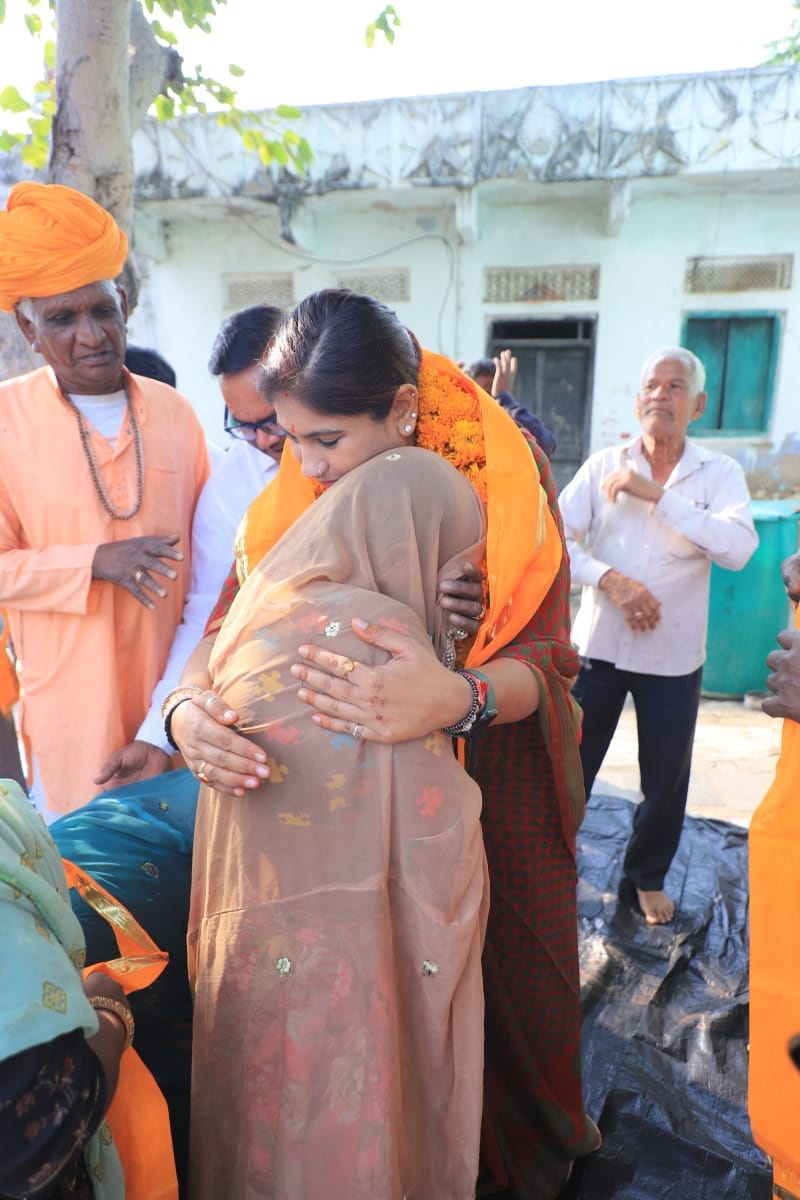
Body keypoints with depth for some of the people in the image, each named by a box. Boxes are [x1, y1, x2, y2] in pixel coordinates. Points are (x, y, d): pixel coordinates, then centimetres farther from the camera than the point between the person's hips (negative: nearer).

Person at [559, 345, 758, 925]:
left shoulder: (719, 473, -2)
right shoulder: (603, 465, -1)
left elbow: (739, 547, -20)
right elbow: (558, 539, -8)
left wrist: (656, 493, -22)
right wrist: (610, 579, -24)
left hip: (673, 657, 0)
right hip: (597, 645, 0)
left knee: (666, 778, 13)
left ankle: (649, 876, 40)